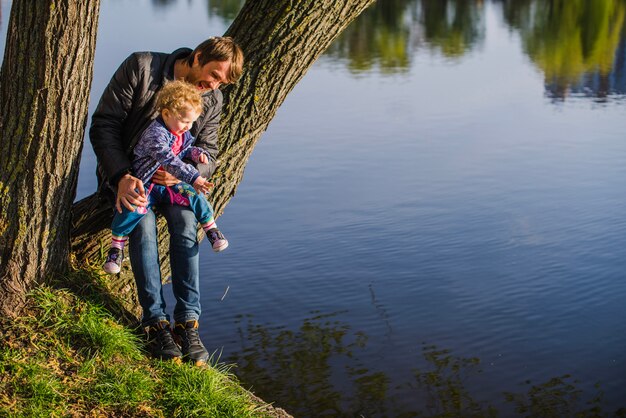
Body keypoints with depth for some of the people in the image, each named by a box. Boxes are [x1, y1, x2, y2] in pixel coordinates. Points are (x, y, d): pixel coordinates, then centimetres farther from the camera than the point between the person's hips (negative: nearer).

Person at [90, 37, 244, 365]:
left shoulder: (213, 99, -2)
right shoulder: (141, 67, -16)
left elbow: (208, 154, -2)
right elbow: (103, 124, -18)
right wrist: (122, 176, -32)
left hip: (169, 177, 3)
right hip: (123, 172, -3)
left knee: (185, 221, -26)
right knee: (144, 222, -30)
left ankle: (187, 321, -24)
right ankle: (155, 321, -24)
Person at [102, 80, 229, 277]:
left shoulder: (183, 134, 4)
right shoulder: (155, 134, -26)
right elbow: (169, 161, -38)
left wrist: (197, 153, 4)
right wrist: (194, 178, -45)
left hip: (169, 184, 7)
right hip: (145, 184, -7)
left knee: (194, 196, -13)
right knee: (132, 208, -31)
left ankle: (212, 229, 5)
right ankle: (116, 248, -16)